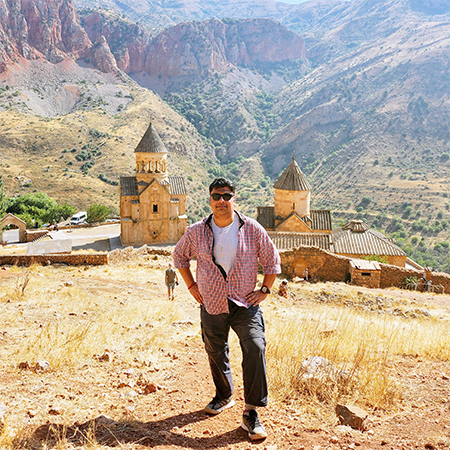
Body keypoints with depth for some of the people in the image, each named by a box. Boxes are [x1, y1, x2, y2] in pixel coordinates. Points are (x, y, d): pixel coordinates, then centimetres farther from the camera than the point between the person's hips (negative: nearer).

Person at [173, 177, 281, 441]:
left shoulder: (252, 229, -4)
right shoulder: (197, 232, -1)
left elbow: (272, 260, 7)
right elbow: (180, 255, 16)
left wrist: (265, 290, -1)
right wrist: (191, 285, 9)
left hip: (245, 304, -2)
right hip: (212, 305, 2)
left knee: (255, 347, -20)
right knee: (216, 353, 16)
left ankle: (251, 413, -11)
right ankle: (224, 396, 44)